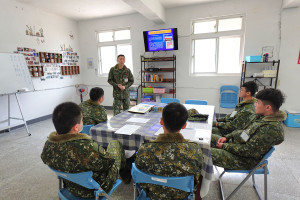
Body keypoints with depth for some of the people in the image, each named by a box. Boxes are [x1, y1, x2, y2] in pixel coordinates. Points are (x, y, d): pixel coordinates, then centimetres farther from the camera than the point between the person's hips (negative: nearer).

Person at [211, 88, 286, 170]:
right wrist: (227, 137, 2)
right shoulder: (264, 117, 3)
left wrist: (224, 146, -15)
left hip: (244, 160, -9)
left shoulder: (271, 129, -26)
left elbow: (248, 151, -25)